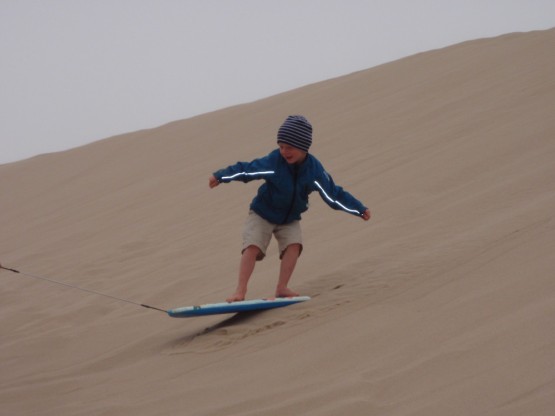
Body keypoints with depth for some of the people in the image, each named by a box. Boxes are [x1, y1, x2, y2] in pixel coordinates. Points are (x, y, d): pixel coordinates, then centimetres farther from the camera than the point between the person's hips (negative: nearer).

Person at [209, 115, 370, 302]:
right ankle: (240, 291, -13)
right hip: (262, 214, -2)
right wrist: (220, 176, -11)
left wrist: (360, 209, -15)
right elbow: (246, 170, -16)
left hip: (290, 218, 2)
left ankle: (282, 288, -8)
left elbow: (334, 195, -13)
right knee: (252, 247, -16)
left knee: (294, 245, -19)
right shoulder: (273, 162, -25)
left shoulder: (314, 169, -19)